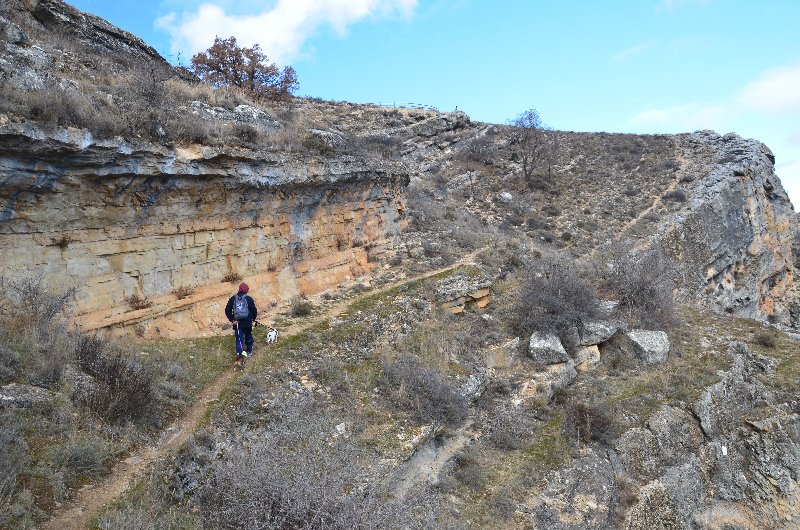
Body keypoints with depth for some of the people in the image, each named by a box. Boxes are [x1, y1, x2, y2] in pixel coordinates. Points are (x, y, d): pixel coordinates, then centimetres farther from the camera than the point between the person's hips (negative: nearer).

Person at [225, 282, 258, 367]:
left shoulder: (233, 299, 0)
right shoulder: (249, 299, -6)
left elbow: (227, 310, -4)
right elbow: (254, 310, -3)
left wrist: (232, 319, 0)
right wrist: (253, 318, 16)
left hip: (237, 323, 1)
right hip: (247, 323, 0)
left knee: (239, 339, -1)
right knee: (248, 336, 19)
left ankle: (240, 354, -18)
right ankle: (249, 351, 35)